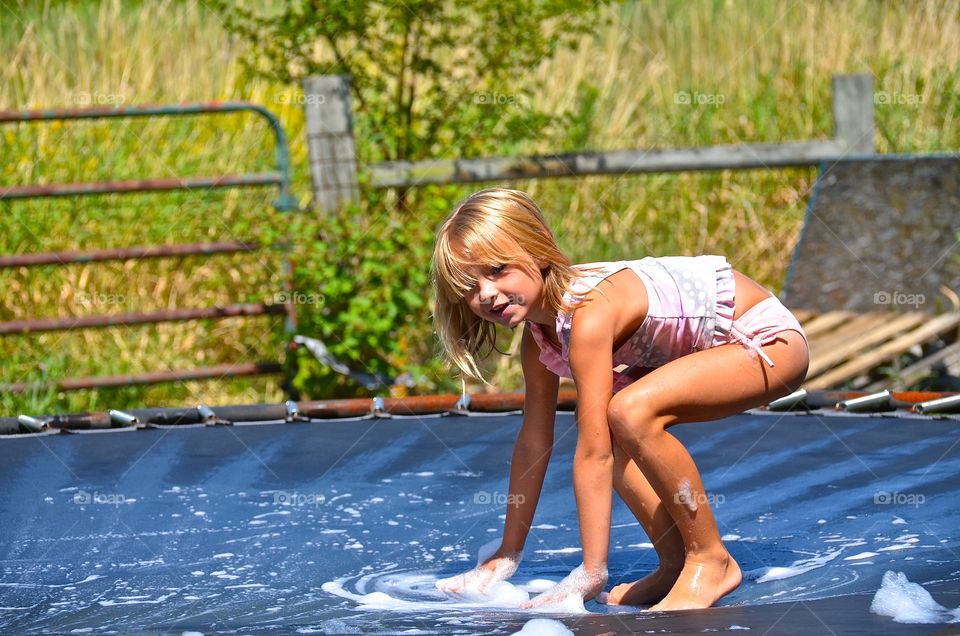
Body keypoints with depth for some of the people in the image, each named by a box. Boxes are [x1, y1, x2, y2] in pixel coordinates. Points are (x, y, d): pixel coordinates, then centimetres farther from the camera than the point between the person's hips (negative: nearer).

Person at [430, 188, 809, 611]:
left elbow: (593, 454, -31)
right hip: (719, 346, 10)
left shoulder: (589, 313, -30)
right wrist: (507, 555, 10)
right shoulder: (538, 329, -3)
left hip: (771, 339, -10)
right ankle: (676, 565, 6)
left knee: (630, 414, -29)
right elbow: (534, 442, 6)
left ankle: (711, 561, -15)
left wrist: (591, 572, -30)